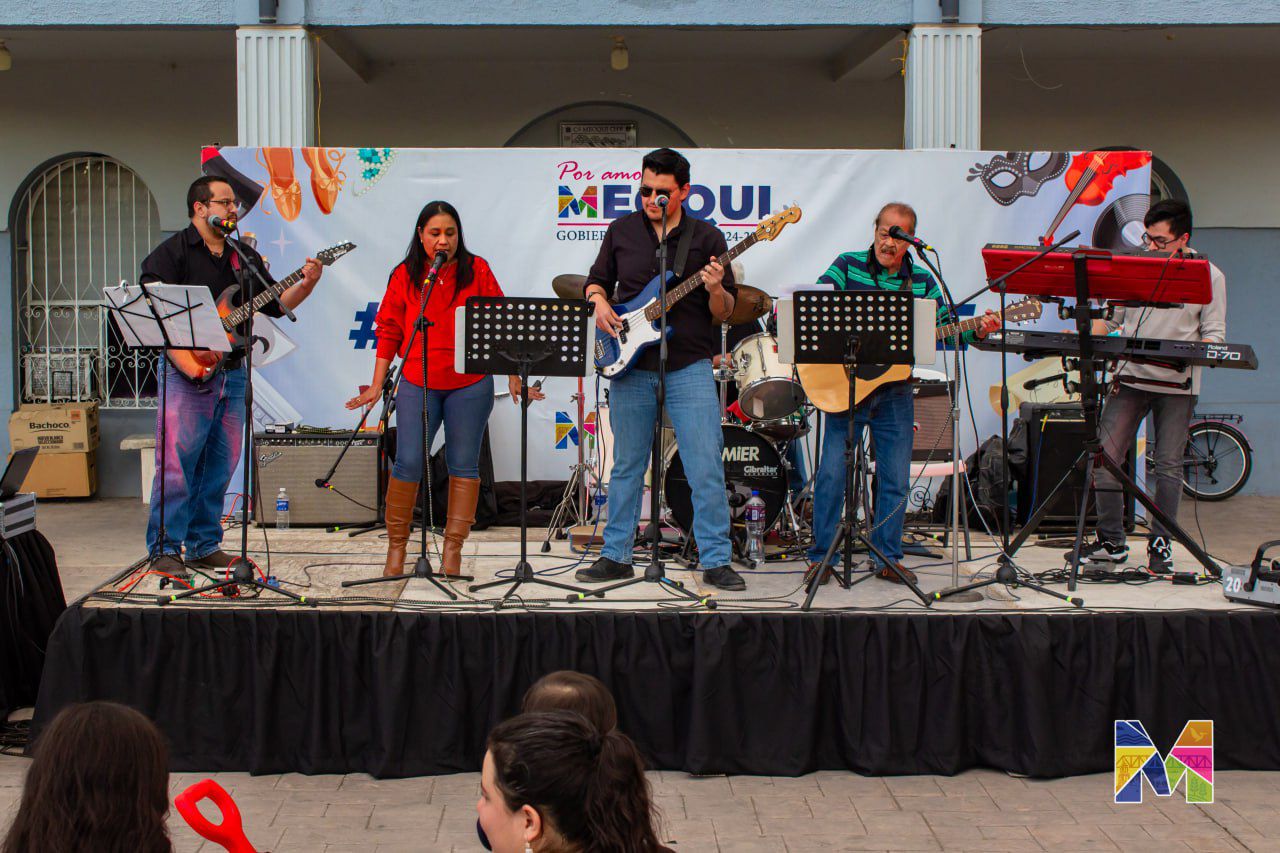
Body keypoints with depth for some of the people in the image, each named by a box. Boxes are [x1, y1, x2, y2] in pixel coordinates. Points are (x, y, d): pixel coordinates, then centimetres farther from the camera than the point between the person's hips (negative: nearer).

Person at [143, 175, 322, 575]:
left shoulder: (245, 256, 18)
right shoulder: (174, 251, -2)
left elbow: (276, 304, 18)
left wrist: (306, 284, 1)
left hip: (233, 372, 7)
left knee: (220, 464, 9)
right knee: (177, 461, -8)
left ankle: (205, 546, 17)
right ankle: (165, 549, -2)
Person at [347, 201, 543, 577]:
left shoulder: (477, 270, 4)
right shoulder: (404, 275, 5)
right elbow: (389, 333, 8)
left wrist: (513, 377, 2)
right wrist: (376, 386, 4)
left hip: (470, 384, 0)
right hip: (418, 383, 0)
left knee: (463, 465, 3)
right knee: (407, 463, -4)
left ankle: (453, 547, 11)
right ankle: (396, 546, 9)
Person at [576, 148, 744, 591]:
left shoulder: (707, 237, 1)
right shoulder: (622, 231, 7)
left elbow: (725, 313, 1)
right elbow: (596, 280, 18)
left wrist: (716, 292, -21)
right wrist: (599, 304, -3)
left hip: (689, 367, -2)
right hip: (630, 367, 2)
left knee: (707, 469, -5)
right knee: (626, 467, 11)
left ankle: (716, 561, 2)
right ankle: (616, 556, 20)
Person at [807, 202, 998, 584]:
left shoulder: (922, 280, 7)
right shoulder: (848, 265, -1)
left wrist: (977, 330, -11)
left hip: (896, 392, 3)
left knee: (895, 479, 6)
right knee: (831, 474, -3)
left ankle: (886, 557, 19)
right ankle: (820, 557, 8)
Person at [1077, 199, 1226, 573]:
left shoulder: (1208, 276, 3)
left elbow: (1214, 333, -1)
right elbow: (1110, 319, 15)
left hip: (1177, 384, -2)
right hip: (1131, 377, 2)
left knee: (1168, 465, 0)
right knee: (1104, 457, -5)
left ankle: (1160, 544, 12)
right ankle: (1112, 541, 5)